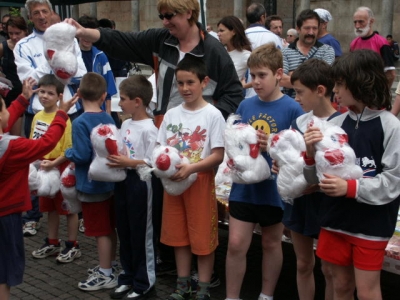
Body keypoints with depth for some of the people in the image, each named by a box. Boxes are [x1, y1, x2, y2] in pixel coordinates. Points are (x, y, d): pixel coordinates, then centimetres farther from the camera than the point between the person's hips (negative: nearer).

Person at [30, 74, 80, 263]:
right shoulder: (37, 116, 6)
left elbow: (69, 149, -18)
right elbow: (32, 143, 14)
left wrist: (53, 163, -25)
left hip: (60, 168, -7)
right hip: (42, 167, 7)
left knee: (68, 207, 5)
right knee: (50, 207, 18)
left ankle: (73, 246, 16)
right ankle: (52, 243, 32)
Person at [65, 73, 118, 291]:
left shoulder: (80, 122, -19)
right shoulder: (109, 119, 1)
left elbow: (82, 156, -22)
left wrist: (67, 153, -4)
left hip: (91, 185, -7)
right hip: (109, 181, 7)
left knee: (100, 231, 2)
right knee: (109, 228, 17)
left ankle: (105, 275, 12)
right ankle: (108, 267, 32)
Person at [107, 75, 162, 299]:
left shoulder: (149, 129, -17)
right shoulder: (125, 124, 9)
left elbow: (152, 162, -19)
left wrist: (128, 163, -22)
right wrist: (115, 158, -1)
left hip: (142, 182, -8)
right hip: (124, 180, 9)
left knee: (142, 233, 3)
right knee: (124, 231, 16)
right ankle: (128, 277, 31)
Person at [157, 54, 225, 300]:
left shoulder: (213, 115, -8)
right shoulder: (172, 114, 6)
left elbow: (218, 155, -11)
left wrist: (191, 168, -22)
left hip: (201, 181, -4)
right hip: (172, 181, 5)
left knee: (203, 237, 3)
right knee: (179, 235, 12)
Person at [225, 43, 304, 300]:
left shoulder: (292, 108, -10)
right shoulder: (245, 106, 3)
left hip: (275, 189, -3)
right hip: (244, 186, 3)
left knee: (271, 243, 15)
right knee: (236, 244, 4)